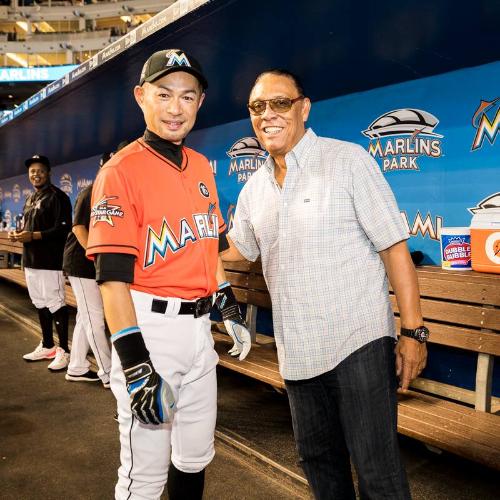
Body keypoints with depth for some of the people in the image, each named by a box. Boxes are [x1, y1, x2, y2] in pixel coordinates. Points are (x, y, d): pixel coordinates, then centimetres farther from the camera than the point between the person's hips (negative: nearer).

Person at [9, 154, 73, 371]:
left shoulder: (57, 197, -9)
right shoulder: (30, 199, 19)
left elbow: (63, 229, -17)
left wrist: (33, 236, -22)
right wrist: (18, 233, 5)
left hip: (50, 261, -9)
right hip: (31, 260, 9)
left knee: (56, 304, -5)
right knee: (40, 304, 16)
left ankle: (64, 350, 4)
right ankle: (47, 346, 29)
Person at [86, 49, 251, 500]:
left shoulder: (202, 166, 10)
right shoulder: (121, 171, -12)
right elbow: (113, 276, -18)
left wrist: (230, 306, 19)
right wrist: (135, 364, -23)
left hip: (199, 327, 7)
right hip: (150, 329, -7)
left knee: (196, 458, 21)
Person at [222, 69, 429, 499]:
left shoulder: (348, 160, -8)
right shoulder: (254, 188, 9)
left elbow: (393, 247, -10)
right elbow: (235, 249, 23)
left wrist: (414, 331, -13)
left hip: (359, 340, -5)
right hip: (298, 350, 6)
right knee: (317, 457, 20)